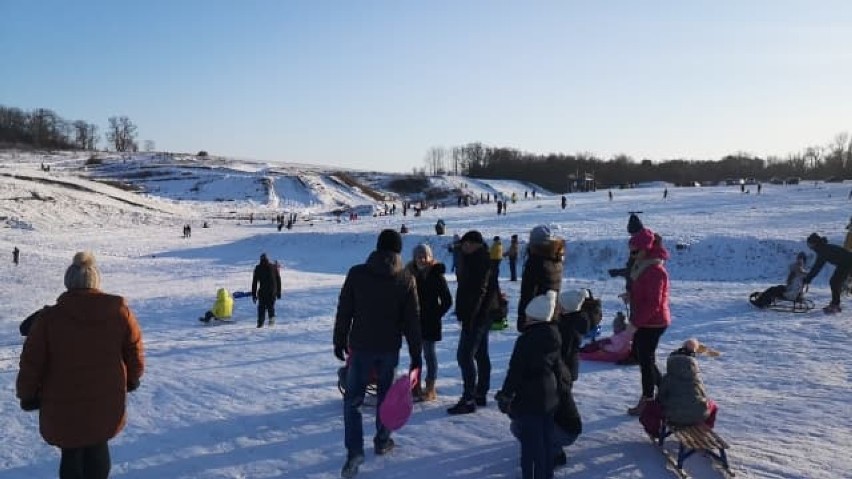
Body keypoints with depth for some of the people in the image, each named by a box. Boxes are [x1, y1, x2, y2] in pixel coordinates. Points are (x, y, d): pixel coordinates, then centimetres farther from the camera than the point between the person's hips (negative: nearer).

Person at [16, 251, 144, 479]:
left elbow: (31, 363, -6)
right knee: (98, 448, 21)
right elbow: (135, 351, 4)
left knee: (71, 455, 16)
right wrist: (132, 379, 21)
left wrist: (27, 395, 11)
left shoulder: (49, 318, -11)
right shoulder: (120, 311, -7)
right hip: (107, 405, 2)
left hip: (63, 409, -1)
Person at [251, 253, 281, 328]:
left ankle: (260, 322, -3)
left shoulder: (258, 268, 3)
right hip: (273, 291, 1)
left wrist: (254, 295, 6)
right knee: (271, 306, 17)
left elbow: (254, 282, 2)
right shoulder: (274, 267, 8)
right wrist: (278, 292, 14)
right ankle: (272, 317, -5)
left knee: (261, 307, 8)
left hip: (262, 291, -1)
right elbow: (278, 280, 9)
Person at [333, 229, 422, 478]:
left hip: (360, 347, -1)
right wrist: (416, 356, 2)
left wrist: (339, 341, 9)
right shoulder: (406, 280, -5)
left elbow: (344, 311, -3)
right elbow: (412, 321, -3)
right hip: (390, 348, 1)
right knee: (385, 395, 19)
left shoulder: (356, 273, -7)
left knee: (353, 399, 4)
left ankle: (354, 450, -6)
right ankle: (382, 441, 30)